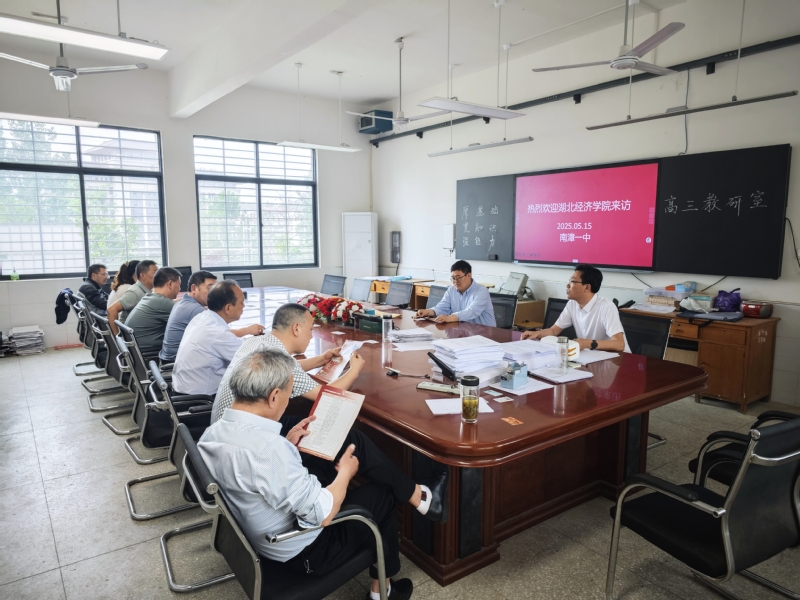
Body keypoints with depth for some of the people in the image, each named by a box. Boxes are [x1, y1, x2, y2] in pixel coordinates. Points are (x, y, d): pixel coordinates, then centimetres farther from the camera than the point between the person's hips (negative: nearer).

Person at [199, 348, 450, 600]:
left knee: (352, 440, 3)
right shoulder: (268, 447, -37)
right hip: (303, 550, -8)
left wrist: (285, 446, 3)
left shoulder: (214, 432, -9)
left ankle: (416, 494, 19)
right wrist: (345, 473, -13)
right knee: (382, 495, 16)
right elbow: (321, 515, -29)